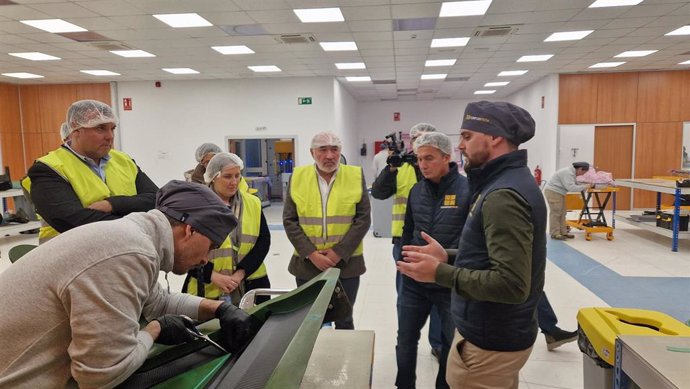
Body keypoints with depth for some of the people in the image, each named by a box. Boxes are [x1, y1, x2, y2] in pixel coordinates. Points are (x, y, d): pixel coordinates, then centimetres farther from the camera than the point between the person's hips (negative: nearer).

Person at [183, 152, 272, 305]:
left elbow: (263, 240, 1)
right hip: (207, 289, -2)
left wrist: (241, 273, -10)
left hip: (249, 286, 3)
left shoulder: (253, 203, 4)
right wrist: (213, 276, -14)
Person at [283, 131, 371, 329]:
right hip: (307, 263, 1)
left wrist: (338, 253, -13)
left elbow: (363, 219, -5)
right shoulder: (298, 177, 0)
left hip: (346, 263, -1)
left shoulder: (355, 176, -2)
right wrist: (311, 254, -12)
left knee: (344, 321, 13)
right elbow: (289, 220, -2)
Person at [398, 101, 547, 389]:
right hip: (501, 332, 10)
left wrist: (440, 273, -23)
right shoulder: (509, 181, 9)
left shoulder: (503, 195, -24)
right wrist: (447, 258, 6)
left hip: (491, 341, -10)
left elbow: (512, 284, -29)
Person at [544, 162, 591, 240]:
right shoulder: (568, 173, -21)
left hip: (558, 192, 11)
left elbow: (574, 184, 14)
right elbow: (571, 187, -26)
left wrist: (584, 185, 0)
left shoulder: (572, 172, 11)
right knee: (556, 213, -7)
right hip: (553, 192, -11)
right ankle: (555, 234, -3)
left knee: (562, 213, 11)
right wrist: (583, 187, -17)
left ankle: (563, 232, 17)